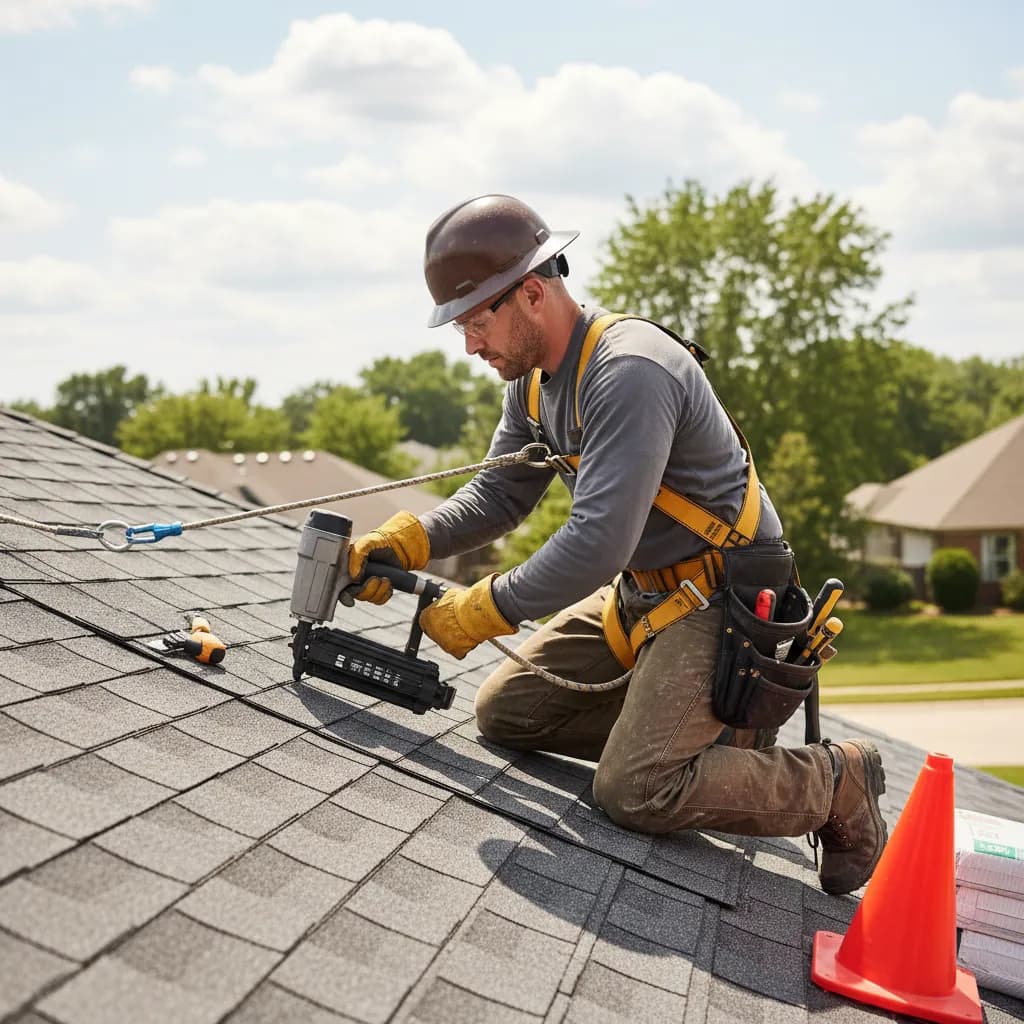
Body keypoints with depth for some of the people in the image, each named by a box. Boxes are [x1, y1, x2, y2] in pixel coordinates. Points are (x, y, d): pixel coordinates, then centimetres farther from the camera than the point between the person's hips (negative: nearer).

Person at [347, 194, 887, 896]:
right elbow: (498, 496, 9)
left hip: (725, 599, -9)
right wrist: (405, 541, -9)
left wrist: (482, 612, -23)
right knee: (504, 712, 7)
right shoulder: (534, 378, 4)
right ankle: (699, 730, 14)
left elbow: (599, 542, -32)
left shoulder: (629, 372, -27)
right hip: (641, 594, 10)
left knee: (635, 793, -21)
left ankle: (834, 783, 2)